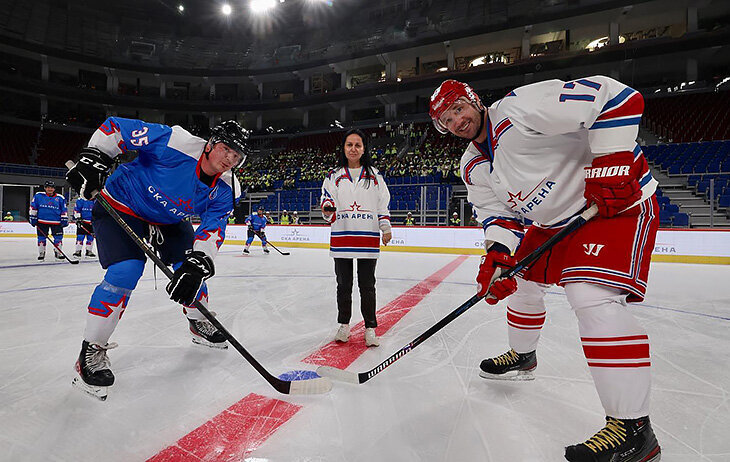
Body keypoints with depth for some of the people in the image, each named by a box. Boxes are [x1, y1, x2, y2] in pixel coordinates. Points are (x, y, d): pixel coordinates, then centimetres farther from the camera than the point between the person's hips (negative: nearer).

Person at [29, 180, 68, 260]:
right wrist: (32, 217, 2)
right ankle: (41, 253, 18)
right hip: (42, 222, 0)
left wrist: (64, 219, 2)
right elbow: (33, 207, 6)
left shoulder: (60, 198, 6)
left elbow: (64, 210, 9)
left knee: (58, 237, -1)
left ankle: (58, 252, 14)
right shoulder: (38, 196, 4)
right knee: (41, 237, 5)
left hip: (56, 222, 0)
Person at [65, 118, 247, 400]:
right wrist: (92, 158, -32)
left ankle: (199, 322, 27)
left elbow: (213, 229, -22)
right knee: (126, 271, -21)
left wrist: (197, 262, -38)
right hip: (120, 206, -5)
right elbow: (116, 127, -22)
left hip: (168, 220, 6)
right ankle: (91, 350, -5)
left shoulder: (225, 191, -16)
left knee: (191, 266, -1)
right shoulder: (175, 144, -31)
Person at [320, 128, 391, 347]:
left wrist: (386, 228, 1)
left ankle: (370, 328, 16)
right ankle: (344, 325, 25)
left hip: (368, 239, -1)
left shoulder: (374, 175, 8)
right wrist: (327, 207, -18)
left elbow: (383, 204, 9)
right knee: (343, 284, 10)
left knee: (367, 285, 5)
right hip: (341, 237, 1)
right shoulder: (334, 176, 8)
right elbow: (326, 199, 5)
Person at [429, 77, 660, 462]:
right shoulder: (473, 168, 3)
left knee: (591, 295, -25)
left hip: (618, 199, -9)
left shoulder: (519, 107, -23)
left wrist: (610, 165, -28)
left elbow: (614, 96, -26)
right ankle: (522, 356, 40)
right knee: (522, 278, 15)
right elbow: (498, 213, 3)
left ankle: (634, 429, -14)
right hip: (554, 220, 9)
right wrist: (497, 255, -15)